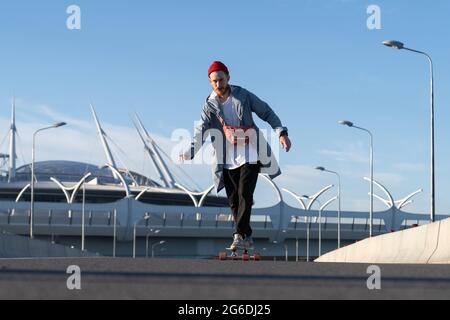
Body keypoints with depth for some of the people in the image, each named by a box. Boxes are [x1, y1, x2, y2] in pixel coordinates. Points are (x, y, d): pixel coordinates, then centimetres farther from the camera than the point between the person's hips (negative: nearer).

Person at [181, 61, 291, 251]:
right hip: (227, 160, 3)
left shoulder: (243, 96, -3)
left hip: (249, 155, -2)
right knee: (234, 200, 5)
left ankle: (239, 235, -18)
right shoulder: (209, 105, 0)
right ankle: (247, 238, 16)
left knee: (244, 195, -15)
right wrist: (189, 152, -29)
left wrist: (281, 133, -7)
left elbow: (266, 113, 5)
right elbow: (201, 130, -12)